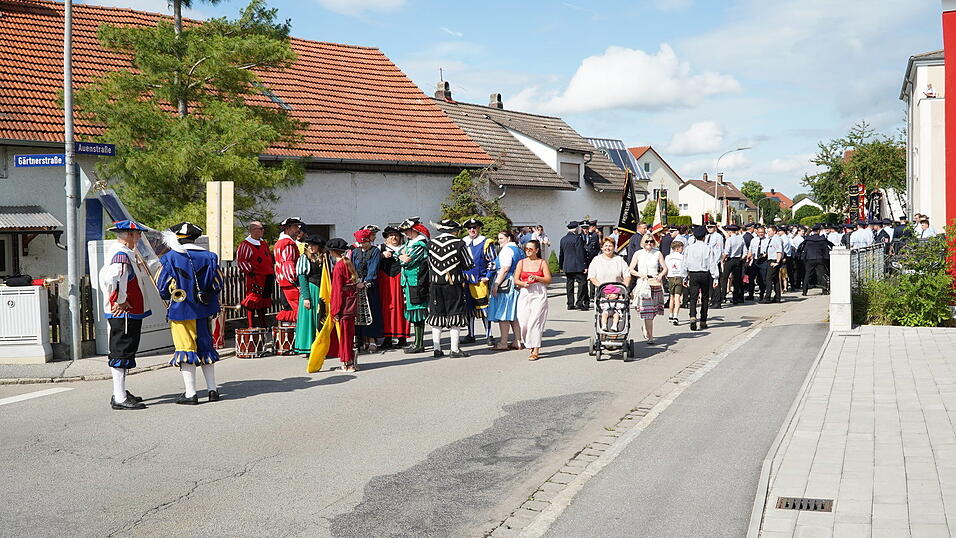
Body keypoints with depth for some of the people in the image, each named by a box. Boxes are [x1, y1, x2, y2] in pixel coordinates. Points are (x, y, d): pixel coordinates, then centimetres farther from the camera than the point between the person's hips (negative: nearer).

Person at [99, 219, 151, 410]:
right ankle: (120, 399, -4)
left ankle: (120, 393, 27)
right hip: (124, 315, -11)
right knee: (122, 354, -7)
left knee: (123, 353, 17)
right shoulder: (122, 256, -18)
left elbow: (104, 276, 29)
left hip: (131, 314, 11)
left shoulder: (125, 254, 15)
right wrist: (121, 301, -23)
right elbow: (113, 279, -34)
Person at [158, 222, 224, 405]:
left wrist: (171, 297, 16)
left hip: (180, 311, -3)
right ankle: (212, 389, 18)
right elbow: (217, 285, 5)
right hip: (204, 311, 4)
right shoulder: (209, 257, 1)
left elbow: (163, 289, -6)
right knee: (205, 347, 15)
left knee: (186, 349, 3)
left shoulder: (170, 258, -9)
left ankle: (190, 393, 2)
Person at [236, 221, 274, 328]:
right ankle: (250, 327, -2)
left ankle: (263, 325, 25)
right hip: (254, 278, -8)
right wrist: (250, 271, -18)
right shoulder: (245, 245, -8)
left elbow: (270, 257, 28)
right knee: (252, 303, -6)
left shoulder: (264, 243, 17)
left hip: (267, 278, 8)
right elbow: (240, 261, -12)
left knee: (264, 301, 15)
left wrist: (272, 272, 20)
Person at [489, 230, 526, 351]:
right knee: (514, 315, 11)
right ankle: (518, 342, 12)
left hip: (505, 285, -9)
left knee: (503, 315, -5)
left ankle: (503, 343, -4)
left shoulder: (506, 250, -11)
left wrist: (495, 285, -19)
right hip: (516, 285, 9)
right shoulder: (519, 250, 17)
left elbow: (505, 269, -19)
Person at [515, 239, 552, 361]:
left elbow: (548, 279, -1)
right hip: (524, 293, 3)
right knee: (523, 322, -5)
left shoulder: (542, 262, 5)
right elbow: (516, 280, 10)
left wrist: (536, 278, -15)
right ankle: (531, 346, 15)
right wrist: (523, 283, -11)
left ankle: (535, 351, -9)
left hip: (539, 294, -3)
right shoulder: (521, 262, 13)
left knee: (535, 321, -12)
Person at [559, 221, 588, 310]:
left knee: (569, 284, 10)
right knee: (582, 283, -3)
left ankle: (570, 304, 12)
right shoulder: (577, 238, -10)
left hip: (567, 266, 7)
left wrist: (561, 266, 27)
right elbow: (581, 253, -14)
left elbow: (561, 254, 18)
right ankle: (579, 303, -10)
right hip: (578, 266, -7)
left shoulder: (563, 239, 12)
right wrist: (584, 265, -12)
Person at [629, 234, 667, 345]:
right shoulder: (638, 254, 6)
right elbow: (631, 269, 5)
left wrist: (660, 276, -11)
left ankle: (646, 329, 31)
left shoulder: (658, 253, 8)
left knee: (653, 311, 4)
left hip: (655, 283, 2)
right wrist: (640, 275, -11)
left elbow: (665, 268, 9)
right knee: (647, 312, -8)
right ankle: (650, 337, -6)